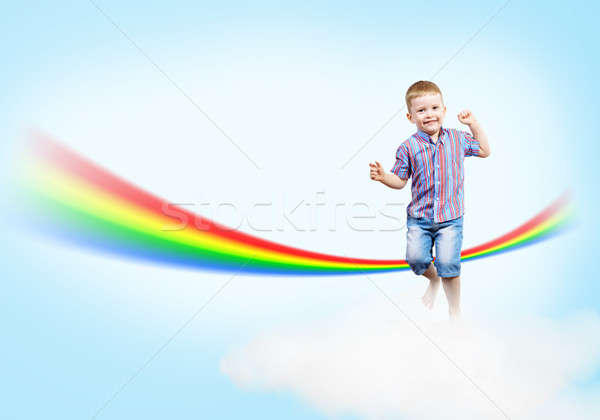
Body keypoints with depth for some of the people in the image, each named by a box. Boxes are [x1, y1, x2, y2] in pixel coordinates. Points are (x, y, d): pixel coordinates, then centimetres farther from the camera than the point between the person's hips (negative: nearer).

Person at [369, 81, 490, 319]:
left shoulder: (457, 138, 5)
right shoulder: (408, 147, -2)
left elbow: (485, 151, 19)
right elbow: (400, 181, 3)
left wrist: (474, 125, 9)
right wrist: (383, 177, -17)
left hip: (450, 216, 0)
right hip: (419, 216, 1)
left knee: (448, 263, -7)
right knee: (415, 258, -10)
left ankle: (455, 310, 17)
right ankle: (433, 280, 28)